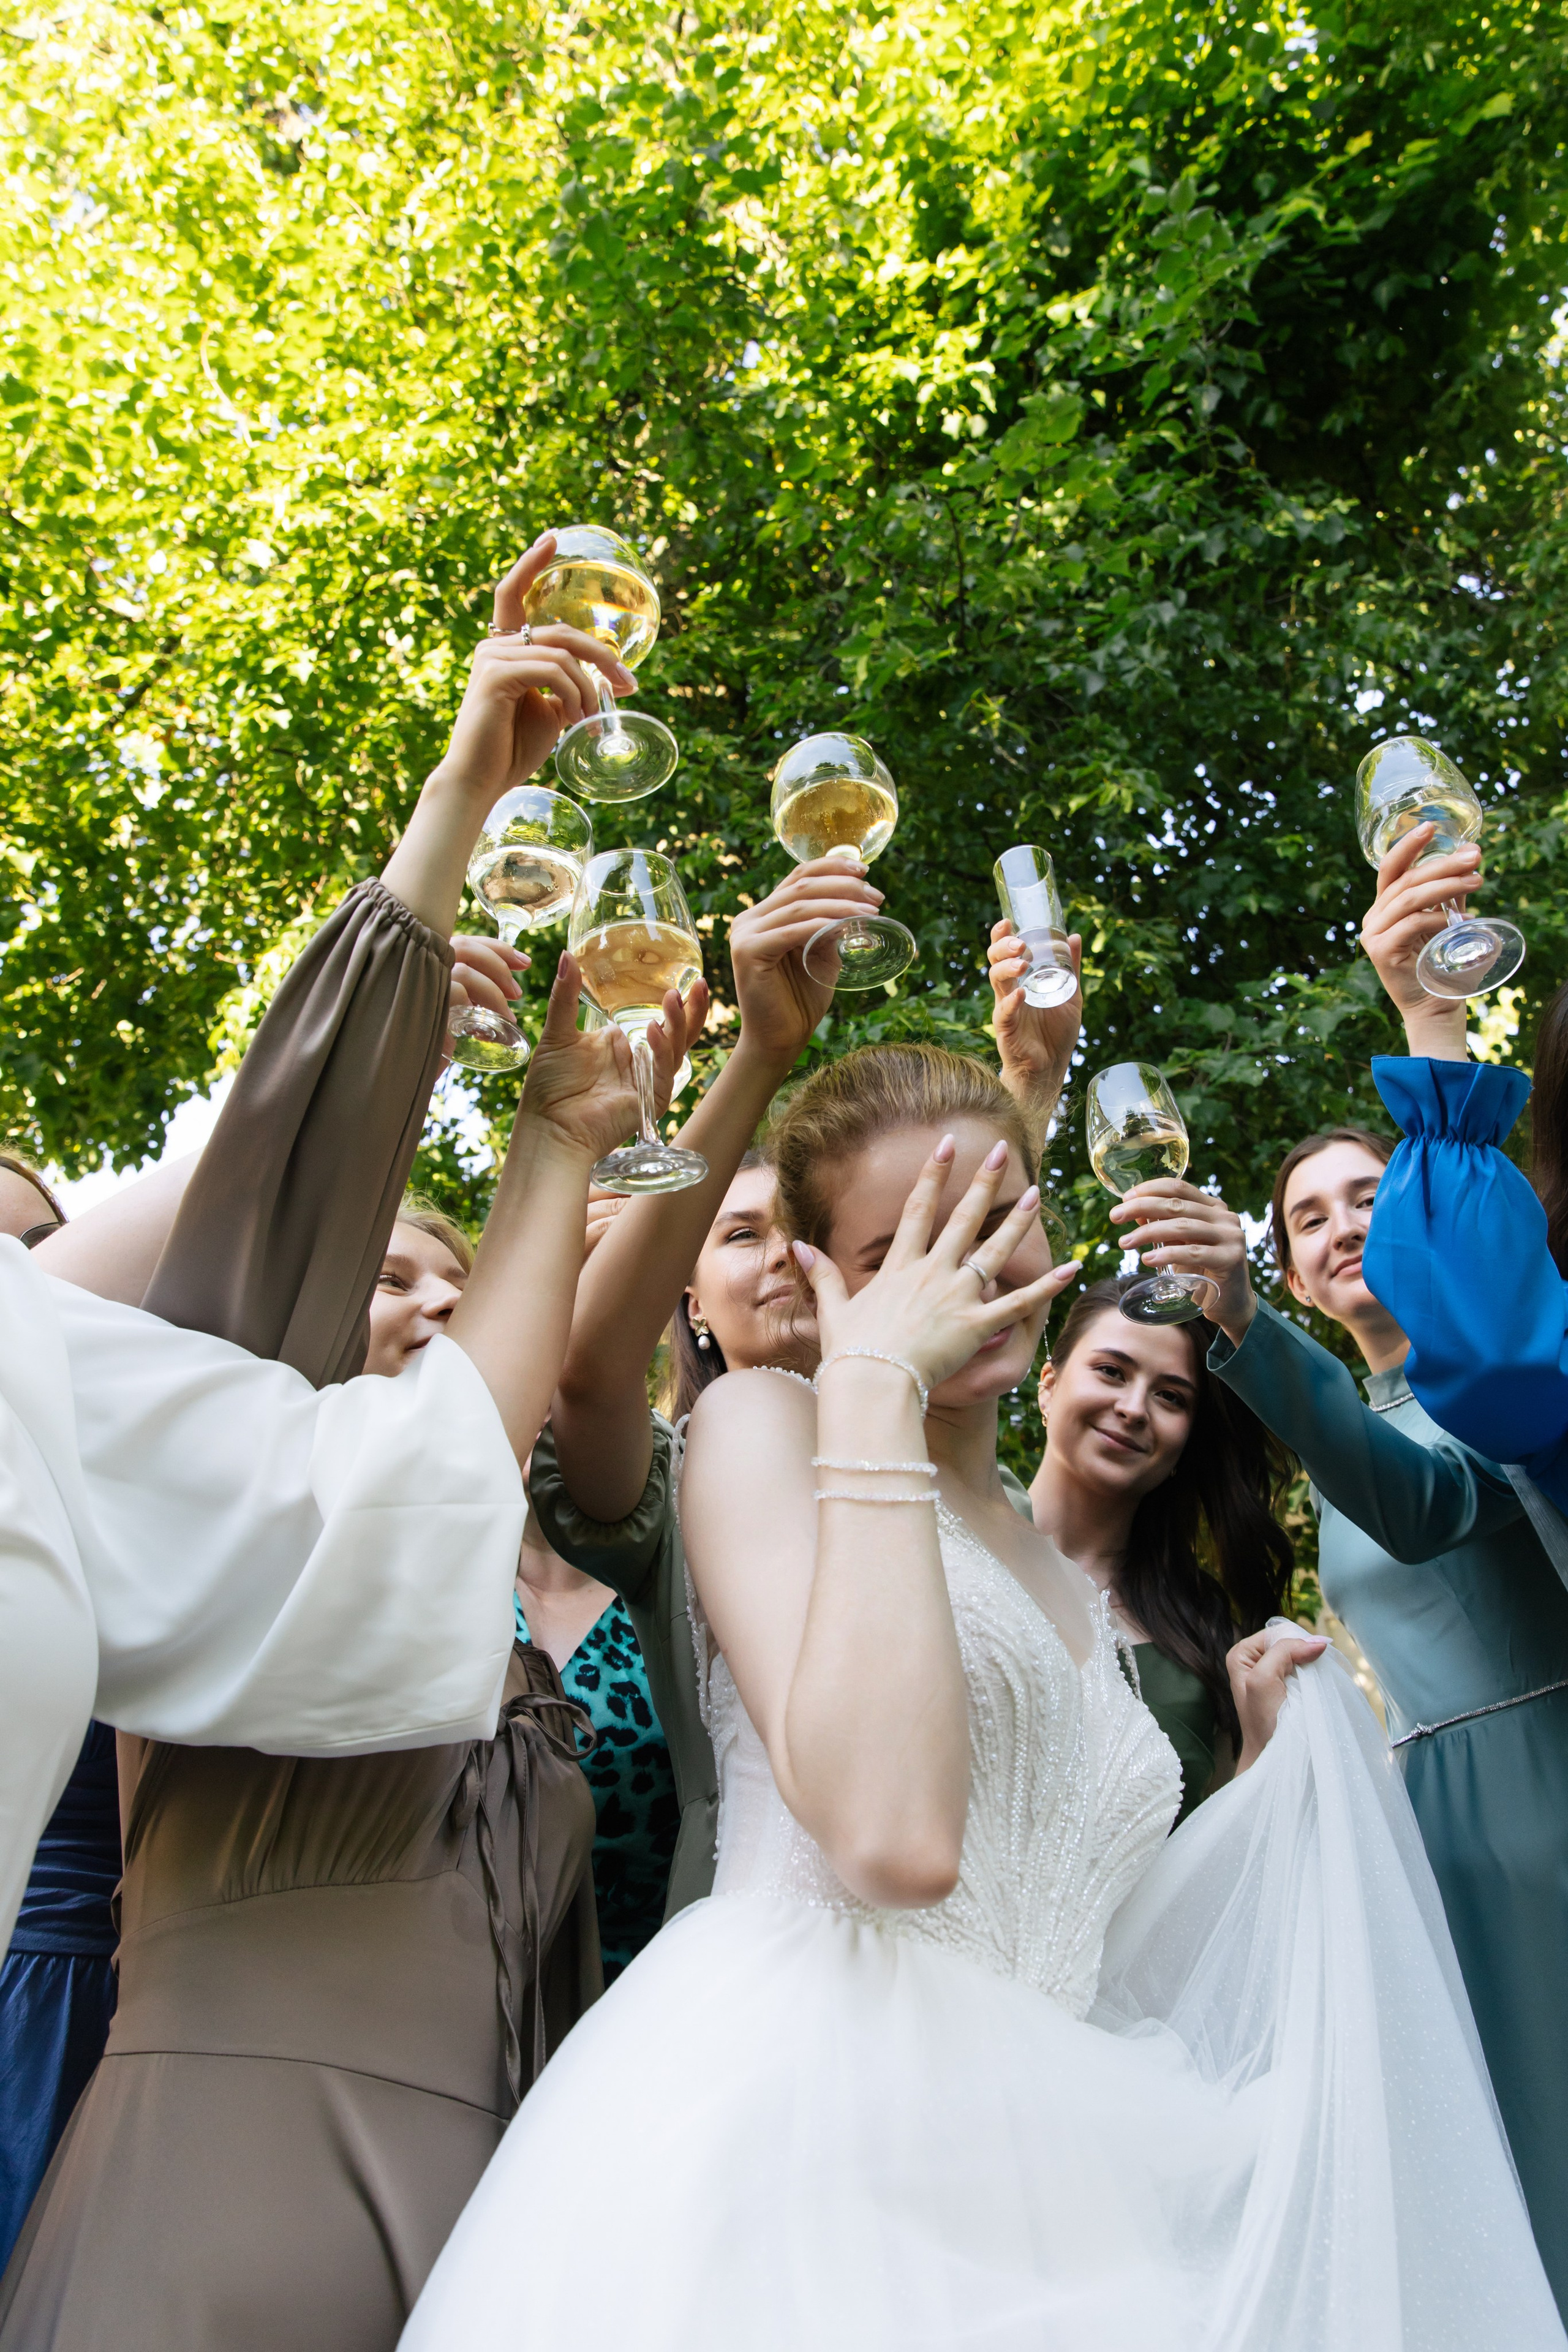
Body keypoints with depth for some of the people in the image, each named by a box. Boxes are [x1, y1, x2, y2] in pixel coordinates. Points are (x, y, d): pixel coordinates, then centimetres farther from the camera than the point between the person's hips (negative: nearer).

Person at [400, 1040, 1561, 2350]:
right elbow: (893, 1839, -22)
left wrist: (1269, 1773, 11)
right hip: (783, 2100, -6)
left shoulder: (1064, 1585, 15)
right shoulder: (763, 1421, -5)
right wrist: (874, 1382, -18)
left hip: (1029, 2154, 6)